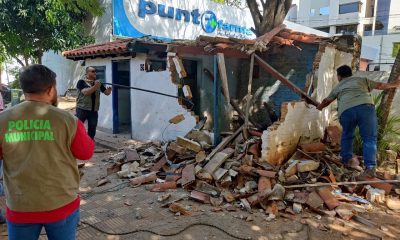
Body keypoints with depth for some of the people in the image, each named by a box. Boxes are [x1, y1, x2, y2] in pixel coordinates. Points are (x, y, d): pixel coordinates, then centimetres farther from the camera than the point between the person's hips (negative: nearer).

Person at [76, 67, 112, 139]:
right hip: (82, 109, -4)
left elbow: (106, 93, 9)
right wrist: (95, 87, -29)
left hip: (94, 111, 4)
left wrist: (109, 90, -14)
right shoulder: (81, 82, -3)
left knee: (92, 131, 12)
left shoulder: (98, 83, 10)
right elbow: (85, 92, -19)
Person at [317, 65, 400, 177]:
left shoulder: (338, 87, 32)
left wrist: (319, 107, 65)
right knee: (369, 138, 3)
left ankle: (347, 159, 30)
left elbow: (326, 101, 45)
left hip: (346, 111, 1)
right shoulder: (362, 79, 30)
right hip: (366, 107, -1)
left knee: (347, 135, 25)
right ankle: (370, 167, -8)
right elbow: (380, 85, 37)